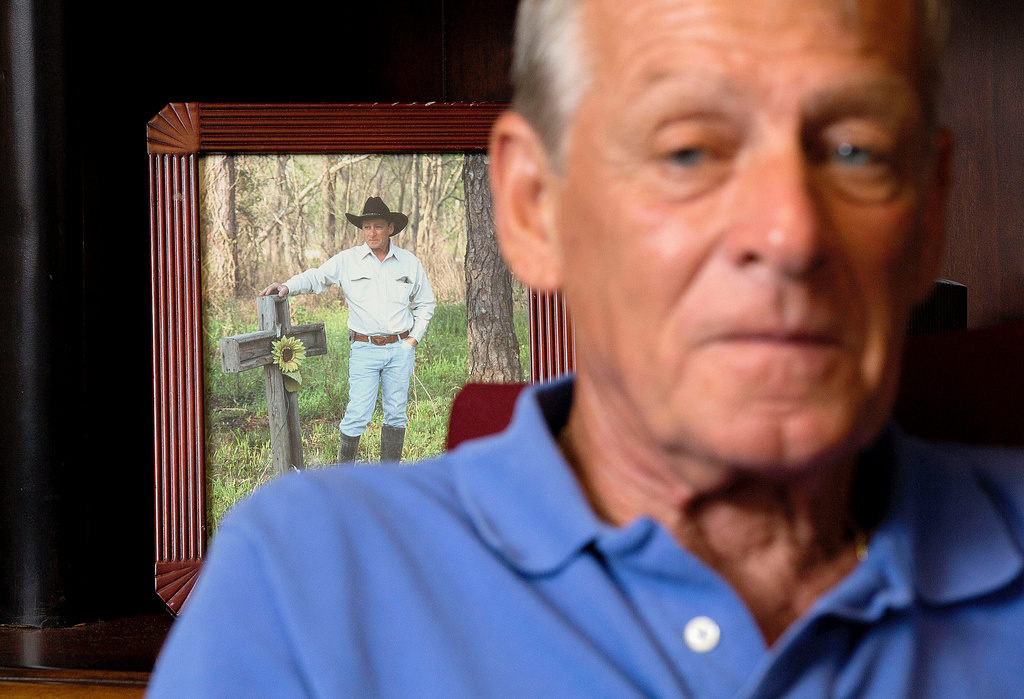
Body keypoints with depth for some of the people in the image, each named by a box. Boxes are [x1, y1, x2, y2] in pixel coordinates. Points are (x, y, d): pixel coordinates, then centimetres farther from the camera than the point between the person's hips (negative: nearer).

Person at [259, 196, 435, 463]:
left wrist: (413, 339, 8)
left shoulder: (409, 262, 8)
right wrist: (287, 286, -20)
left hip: (400, 349, 3)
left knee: (395, 414, 7)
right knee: (358, 414, -10)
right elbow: (316, 277, 0)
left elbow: (424, 303, 18)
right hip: (365, 350, -2)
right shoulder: (347, 260, 1)